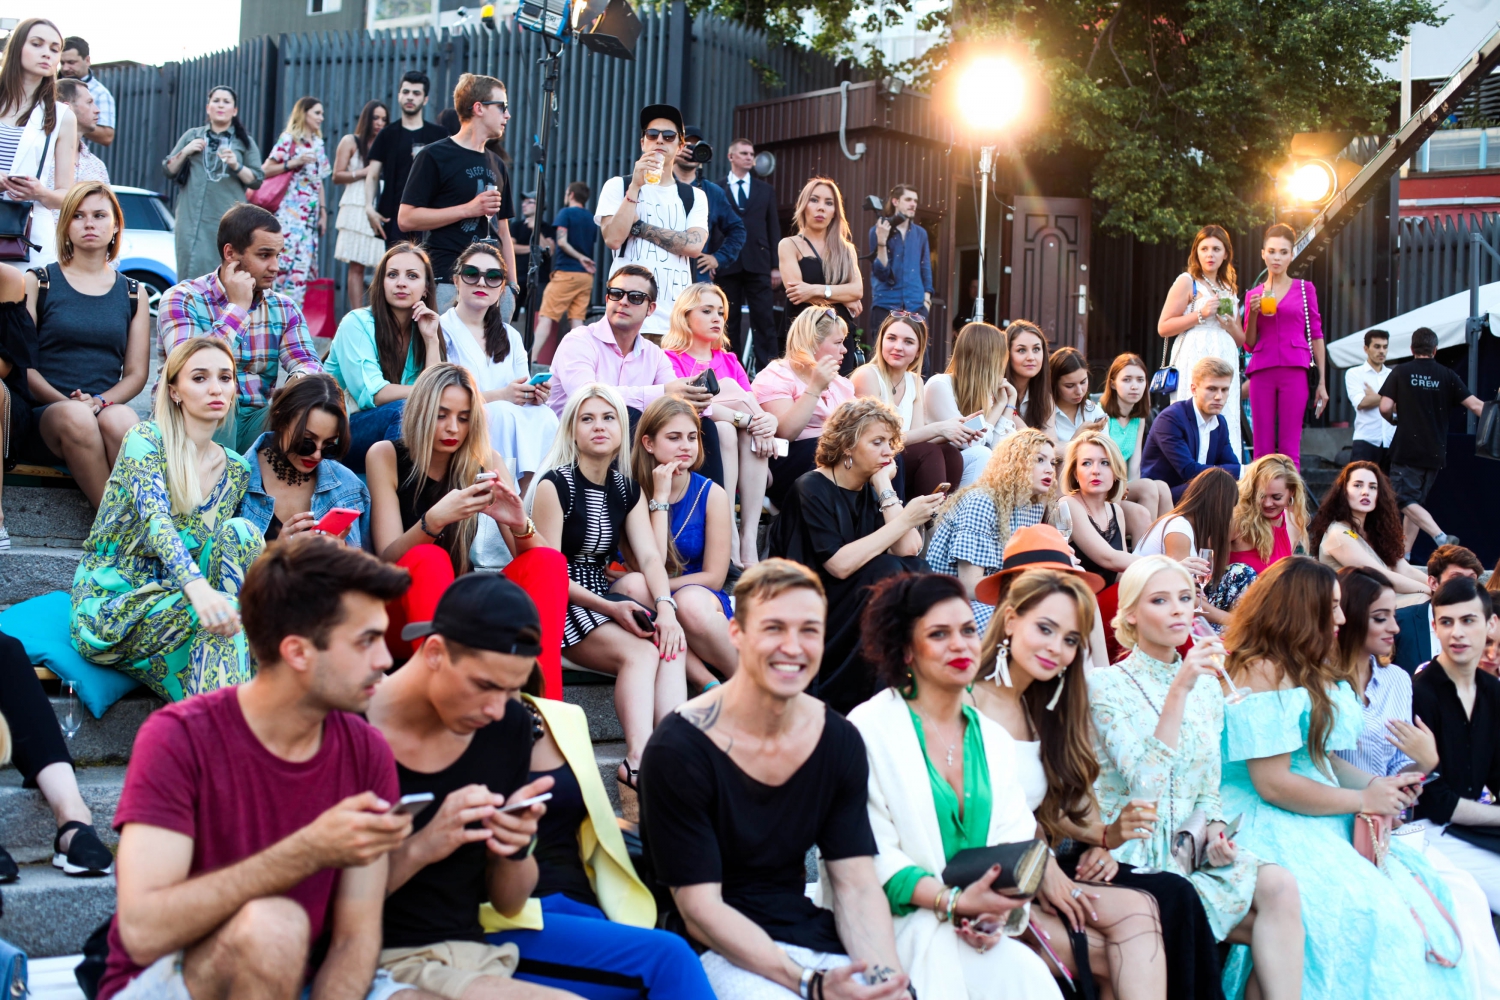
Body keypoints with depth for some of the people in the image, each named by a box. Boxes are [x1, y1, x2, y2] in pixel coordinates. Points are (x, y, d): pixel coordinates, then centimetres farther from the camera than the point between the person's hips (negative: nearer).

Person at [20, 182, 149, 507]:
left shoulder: (132, 294, 17)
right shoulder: (38, 282, 11)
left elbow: (136, 374, 11)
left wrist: (99, 402, -10)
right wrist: (68, 403, -14)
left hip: (107, 411, 1)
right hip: (43, 415, -1)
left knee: (120, 419, -36)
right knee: (76, 419, -37)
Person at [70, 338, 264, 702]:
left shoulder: (237, 471, 11)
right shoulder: (145, 440, -7)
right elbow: (155, 521, -25)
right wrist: (198, 588, -43)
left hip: (169, 608, 6)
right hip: (108, 607, -6)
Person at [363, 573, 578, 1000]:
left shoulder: (509, 727, 3)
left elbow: (508, 903, 12)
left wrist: (515, 848, -9)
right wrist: (420, 849, -24)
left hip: (472, 953, 6)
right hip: (382, 962, -6)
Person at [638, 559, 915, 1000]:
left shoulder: (840, 741, 2)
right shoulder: (677, 748, -14)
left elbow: (857, 885, 1)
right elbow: (700, 910, -14)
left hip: (812, 939, 5)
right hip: (720, 951, -4)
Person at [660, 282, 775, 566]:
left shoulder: (729, 362, 22)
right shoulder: (669, 359, 3)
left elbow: (759, 409, 8)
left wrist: (768, 420, -17)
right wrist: (746, 418, -22)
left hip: (737, 450, 4)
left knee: (756, 432, -26)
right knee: (723, 428, -32)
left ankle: (749, 543, -34)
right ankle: (729, 542, -35)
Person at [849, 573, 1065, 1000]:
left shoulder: (995, 740, 16)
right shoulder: (870, 729, -4)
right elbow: (871, 855, -10)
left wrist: (995, 910, -13)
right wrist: (953, 902, -20)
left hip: (977, 928, 5)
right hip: (897, 923, -5)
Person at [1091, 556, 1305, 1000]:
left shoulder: (1207, 686, 11)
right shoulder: (1108, 685, -8)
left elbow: (1208, 785, 16)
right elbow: (1146, 780, -20)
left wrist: (1215, 826, -6)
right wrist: (1178, 691, -25)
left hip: (1191, 848, 5)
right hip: (1134, 853, -5)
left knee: (1280, 885, -23)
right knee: (1276, 917, -21)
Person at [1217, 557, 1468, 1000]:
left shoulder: (1306, 669, 18)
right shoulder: (1261, 672, -13)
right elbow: (1272, 783, -17)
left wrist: (1376, 783, 4)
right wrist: (1363, 800, -8)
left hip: (1318, 821, 9)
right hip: (1271, 828, -9)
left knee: (1427, 889, -8)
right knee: (1367, 913, -27)